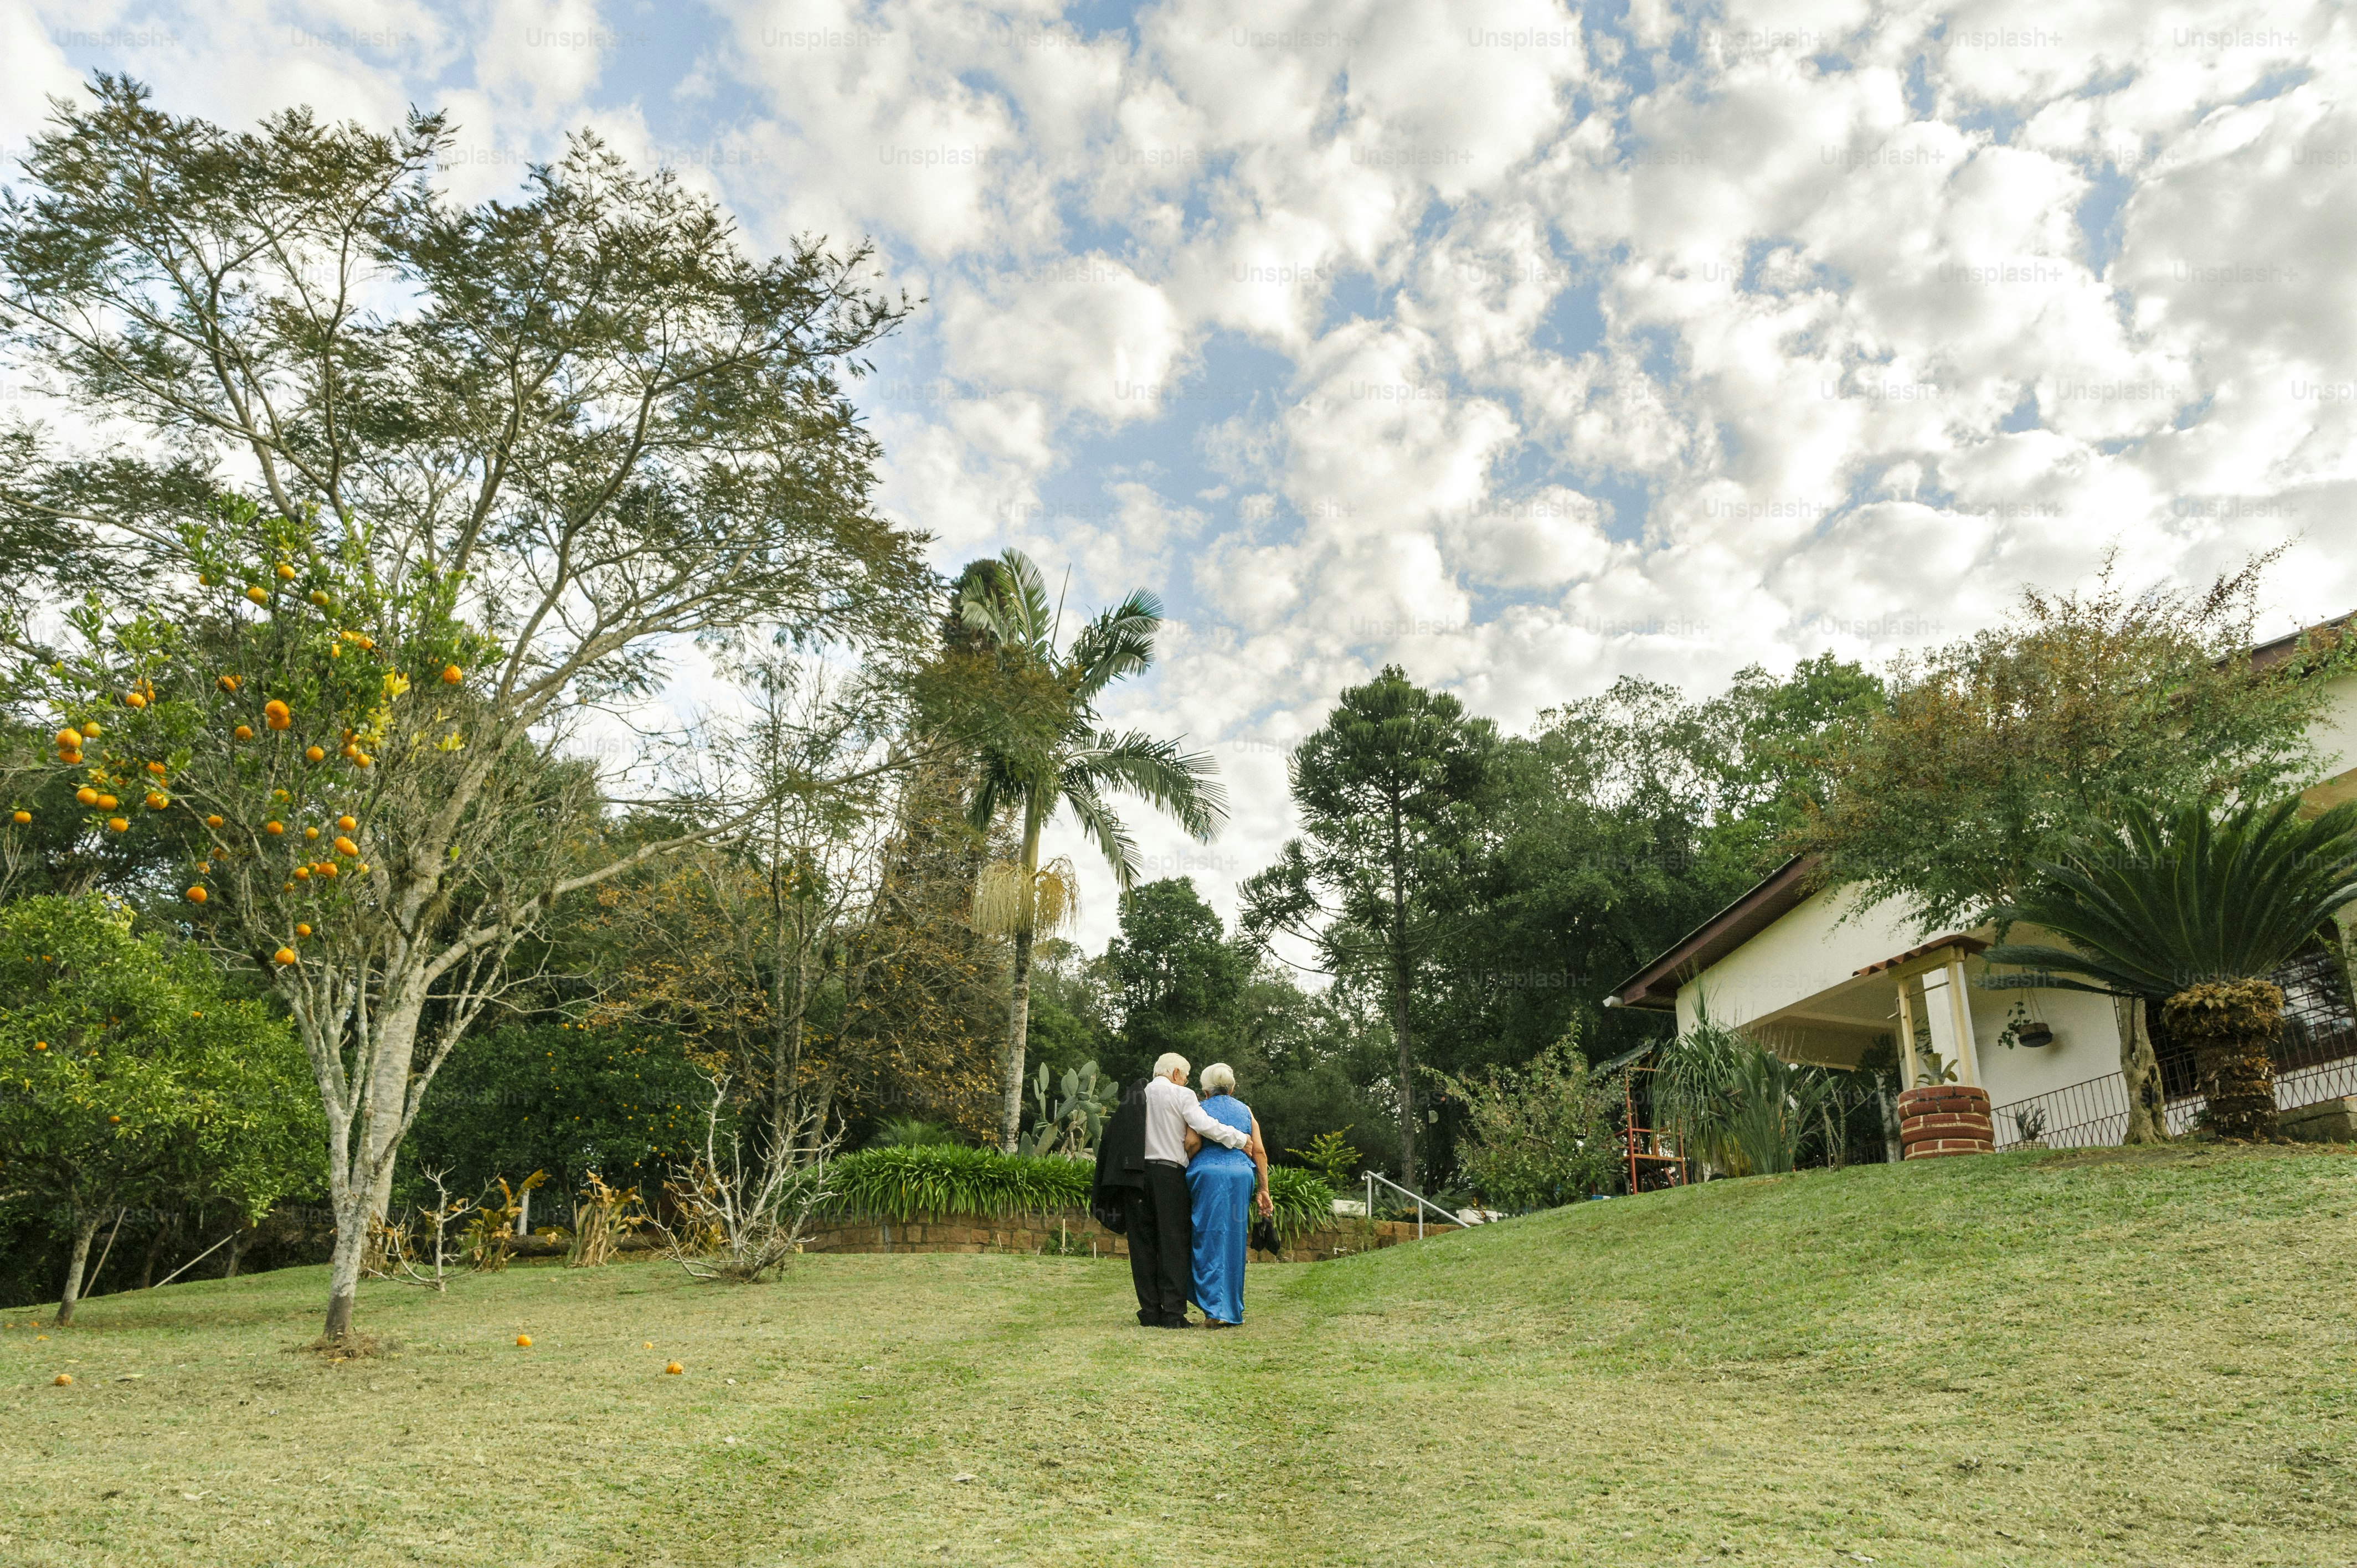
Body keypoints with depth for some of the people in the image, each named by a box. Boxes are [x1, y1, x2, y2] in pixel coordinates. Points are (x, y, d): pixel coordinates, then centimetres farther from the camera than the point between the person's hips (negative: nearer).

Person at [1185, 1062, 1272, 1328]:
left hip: (1208, 1176, -3)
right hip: (1241, 1177, 3)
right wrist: (1263, 1190, 10)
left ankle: (1215, 1310, -8)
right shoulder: (1245, 1111, 17)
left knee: (1211, 1243, 0)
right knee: (1234, 1243, 10)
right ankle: (1233, 1311, 14)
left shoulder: (1200, 1109, 9)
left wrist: (1184, 1164, 11)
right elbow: (1259, 1152, 9)